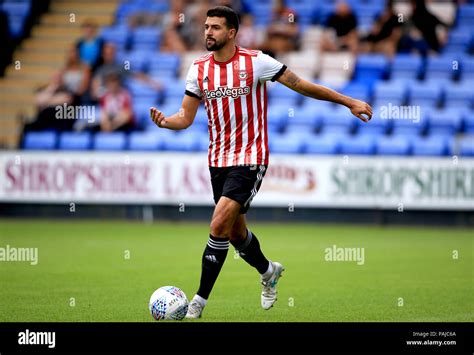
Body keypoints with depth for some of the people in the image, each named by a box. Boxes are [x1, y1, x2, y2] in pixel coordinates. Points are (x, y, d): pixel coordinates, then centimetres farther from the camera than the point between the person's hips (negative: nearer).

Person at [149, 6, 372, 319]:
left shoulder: (256, 61, -11)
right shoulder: (199, 69, 3)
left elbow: (302, 85, -4)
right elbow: (187, 116, 6)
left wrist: (349, 102, -2)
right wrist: (165, 121, -18)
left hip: (250, 159, -6)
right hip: (218, 160, 6)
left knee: (220, 225, -19)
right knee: (236, 233, 15)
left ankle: (199, 301, -12)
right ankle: (268, 272, 46)